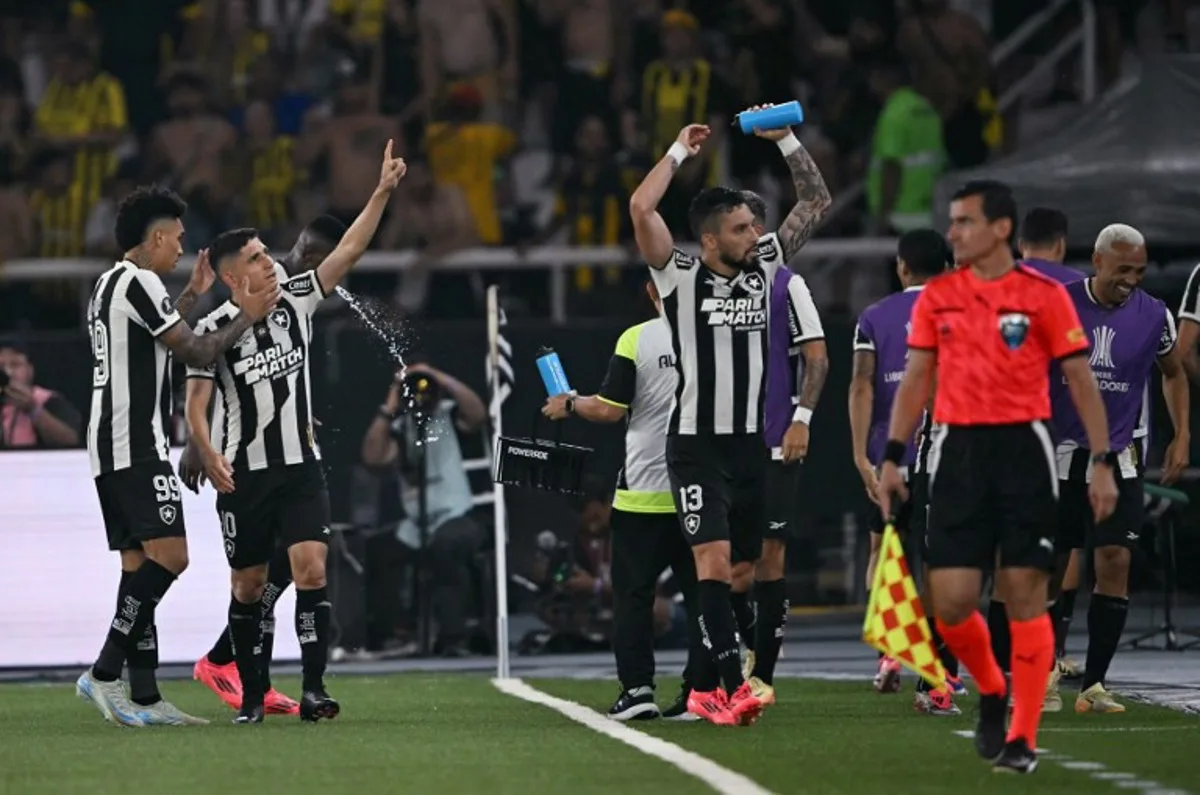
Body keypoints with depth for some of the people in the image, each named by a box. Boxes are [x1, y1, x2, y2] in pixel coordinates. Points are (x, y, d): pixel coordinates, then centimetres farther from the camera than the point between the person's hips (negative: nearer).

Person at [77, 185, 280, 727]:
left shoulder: (108, 285, 20)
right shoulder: (139, 282, -10)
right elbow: (196, 354, -10)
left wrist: (193, 295, 44)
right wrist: (246, 317, 4)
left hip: (107, 448, 10)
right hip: (137, 447, -10)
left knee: (140, 566, 7)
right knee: (168, 556, -15)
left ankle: (145, 697, 4)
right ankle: (104, 674, -18)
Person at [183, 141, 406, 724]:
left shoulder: (294, 300, 3)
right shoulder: (214, 331, -6)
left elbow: (348, 250, 0)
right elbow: (195, 407, -7)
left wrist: (383, 191, -9)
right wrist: (209, 455, -25)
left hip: (300, 467, 2)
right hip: (243, 474, -2)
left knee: (312, 570, -13)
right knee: (249, 586, 5)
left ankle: (313, 688, -15)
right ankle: (251, 694, 18)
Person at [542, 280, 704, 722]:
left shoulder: (636, 340, -8)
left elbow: (609, 410, -7)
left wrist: (569, 404, 11)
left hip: (644, 491, -2)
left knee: (633, 592, 7)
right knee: (699, 590, 6)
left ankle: (637, 688, 0)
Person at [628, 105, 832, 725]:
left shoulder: (763, 265, 8)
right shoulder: (680, 275, -5)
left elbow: (816, 201, 12)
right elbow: (641, 207, -19)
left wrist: (785, 141, 3)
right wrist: (681, 151, -8)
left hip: (750, 442, 5)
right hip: (697, 443, -5)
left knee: (748, 568, 8)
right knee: (713, 561, -15)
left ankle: (704, 688, 17)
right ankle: (732, 685, -23)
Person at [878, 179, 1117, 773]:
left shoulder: (1044, 296, -1)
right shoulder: (936, 297, 8)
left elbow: (1081, 382, 1)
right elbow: (916, 380, 12)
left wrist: (1102, 463, -5)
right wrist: (892, 457, 5)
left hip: (1022, 449, -3)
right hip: (958, 451, 3)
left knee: (1025, 594, -4)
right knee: (950, 600, -4)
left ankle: (1022, 737, 3)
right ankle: (991, 691, 25)